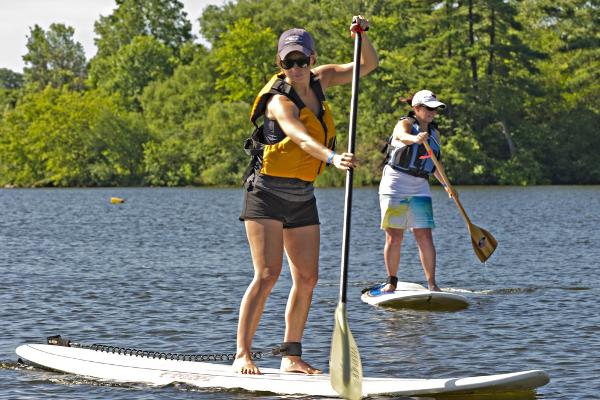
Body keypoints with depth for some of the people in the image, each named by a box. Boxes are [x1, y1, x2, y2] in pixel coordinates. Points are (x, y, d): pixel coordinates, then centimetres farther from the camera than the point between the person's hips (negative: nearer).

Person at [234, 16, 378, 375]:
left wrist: (362, 35, -7)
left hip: (303, 197, 7)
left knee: (307, 277, 4)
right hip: (268, 193, -7)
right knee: (268, 274, -15)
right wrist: (333, 157, -56)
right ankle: (243, 354, -13)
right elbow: (301, 138, -38)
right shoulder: (280, 100, -19)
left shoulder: (319, 80, 4)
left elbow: (368, 65, 13)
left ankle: (291, 356, 10)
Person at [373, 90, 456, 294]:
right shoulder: (405, 124, -6)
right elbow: (404, 136, -32)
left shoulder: (434, 132, 14)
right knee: (394, 236, -4)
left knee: (425, 237, -5)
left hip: (420, 187, 5)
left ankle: (432, 284, -5)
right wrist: (416, 139, -54)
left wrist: (446, 185, 30)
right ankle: (391, 282, 7)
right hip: (395, 185, -5)